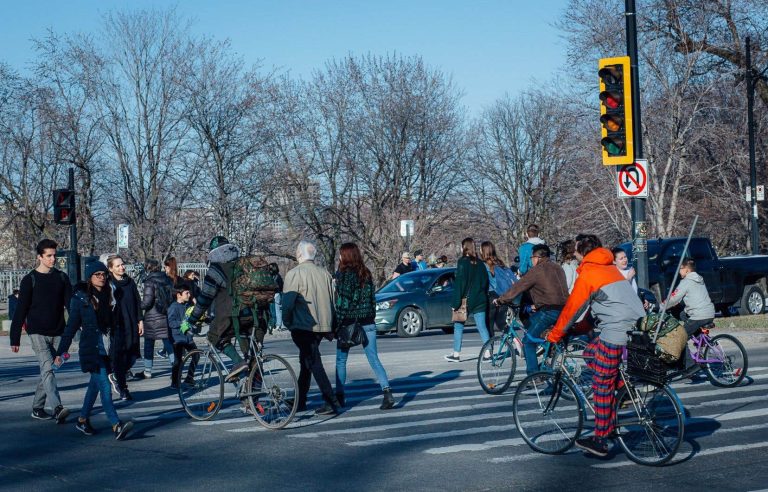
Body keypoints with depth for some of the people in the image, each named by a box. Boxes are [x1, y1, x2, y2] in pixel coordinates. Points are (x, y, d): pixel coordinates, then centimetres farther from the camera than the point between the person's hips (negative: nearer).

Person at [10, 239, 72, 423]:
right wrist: (15, 338, -4)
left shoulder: (61, 278, 8)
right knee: (47, 369, -18)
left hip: (57, 333, 4)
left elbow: (71, 304, 7)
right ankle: (57, 408, -30)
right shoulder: (30, 280, -2)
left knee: (48, 372, 8)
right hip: (38, 333, -4)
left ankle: (37, 408, 21)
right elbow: (20, 310, -1)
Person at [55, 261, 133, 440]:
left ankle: (83, 420, 31)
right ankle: (117, 426, -21)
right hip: (91, 349, -5)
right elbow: (71, 326, -1)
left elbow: (115, 323, 11)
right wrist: (60, 351, -2)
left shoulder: (109, 296, 9)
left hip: (107, 349, 5)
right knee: (105, 387, -13)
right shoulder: (80, 298, -3)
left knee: (95, 385, 15)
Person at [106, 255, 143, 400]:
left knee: (132, 356, 5)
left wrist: (140, 320, 9)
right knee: (119, 357, -2)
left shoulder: (130, 282, 11)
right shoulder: (108, 284, -4)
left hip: (132, 326, 5)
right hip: (116, 327, -5)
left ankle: (115, 377, 31)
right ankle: (122, 389, 8)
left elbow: (137, 302, 15)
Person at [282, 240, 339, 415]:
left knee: (314, 364, -7)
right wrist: (331, 328, 20)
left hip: (303, 326, -7)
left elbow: (288, 302, -14)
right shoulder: (325, 274, 10)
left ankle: (331, 402, -15)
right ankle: (300, 400, 26)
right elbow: (333, 301, 13)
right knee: (306, 361, 19)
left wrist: (287, 322, 1)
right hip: (322, 326, 7)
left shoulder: (294, 274, -9)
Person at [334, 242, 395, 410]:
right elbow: (372, 298, 10)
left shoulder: (342, 274, -9)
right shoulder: (366, 273, 8)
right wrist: (371, 318, 15)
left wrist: (337, 324, -10)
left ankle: (339, 396, 16)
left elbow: (341, 301, -13)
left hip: (348, 322, -5)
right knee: (374, 359, 1)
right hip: (368, 322, 5)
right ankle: (387, 392, -15)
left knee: (341, 360, 11)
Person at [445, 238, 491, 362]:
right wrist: (484, 297, 16)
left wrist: (455, 302, -13)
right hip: (480, 300, 5)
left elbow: (459, 283, -14)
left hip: (466, 300, -5)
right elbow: (485, 282, 11)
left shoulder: (463, 262, -10)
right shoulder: (480, 263, 8)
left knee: (458, 327, 6)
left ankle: (456, 354, 9)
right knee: (482, 327, 4)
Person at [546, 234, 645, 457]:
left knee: (602, 384, -2)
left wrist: (554, 335, 12)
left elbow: (572, 307, 1)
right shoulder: (610, 268, 23)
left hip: (616, 330, -9)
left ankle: (600, 440, 0)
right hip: (638, 327, 9)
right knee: (590, 353, 24)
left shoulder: (588, 273, -3)